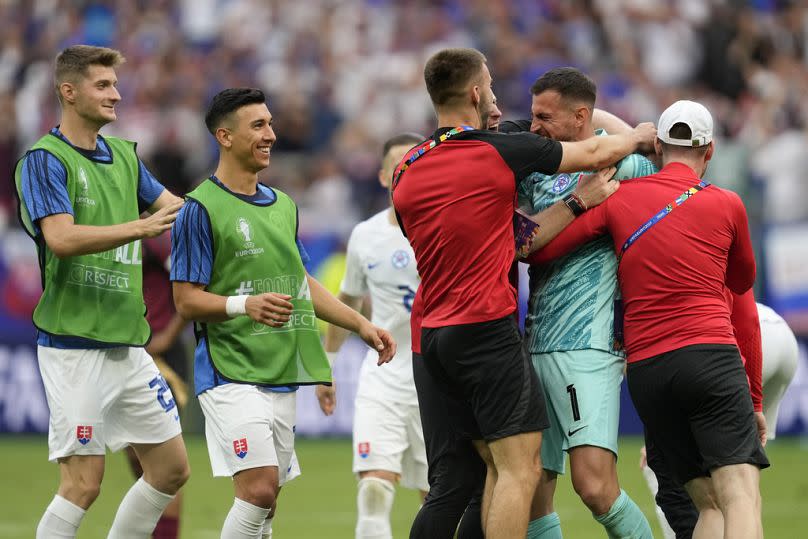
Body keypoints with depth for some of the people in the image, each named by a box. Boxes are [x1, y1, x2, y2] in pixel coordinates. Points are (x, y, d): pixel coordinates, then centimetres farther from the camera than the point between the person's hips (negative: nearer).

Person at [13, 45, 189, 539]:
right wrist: (141, 227, -30)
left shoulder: (124, 155, 15)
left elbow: (174, 207, 9)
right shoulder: (45, 160, -9)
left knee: (172, 469, 10)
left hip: (128, 344, 8)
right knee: (84, 482, -9)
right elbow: (61, 237, -23)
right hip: (75, 345, -8)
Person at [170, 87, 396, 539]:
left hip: (282, 375, 7)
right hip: (232, 376, -7)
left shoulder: (283, 205, 15)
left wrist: (361, 324, 20)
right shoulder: (201, 208, -8)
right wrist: (244, 305, -27)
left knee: (264, 503, 6)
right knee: (258, 490, -19)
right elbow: (186, 300, -10)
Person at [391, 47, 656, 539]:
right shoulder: (500, 151, -8)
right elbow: (596, 153, 5)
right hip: (488, 328, -7)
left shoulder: (407, 171, 9)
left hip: (435, 333, 7)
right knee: (521, 470, -8)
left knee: (501, 469, 13)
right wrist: (639, 135, 27)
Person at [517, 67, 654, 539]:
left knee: (596, 487, -19)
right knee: (531, 495, 4)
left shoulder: (626, 165, -2)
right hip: (536, 346, 7)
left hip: (589, 345, -7)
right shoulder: (539, 169, 17)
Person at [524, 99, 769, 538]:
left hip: (645, 367, 3)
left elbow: (537, 250, 5)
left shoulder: (618, 197, 8)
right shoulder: (727, 205, 7)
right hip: (711, 354, -3)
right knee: (740, 497, -13)